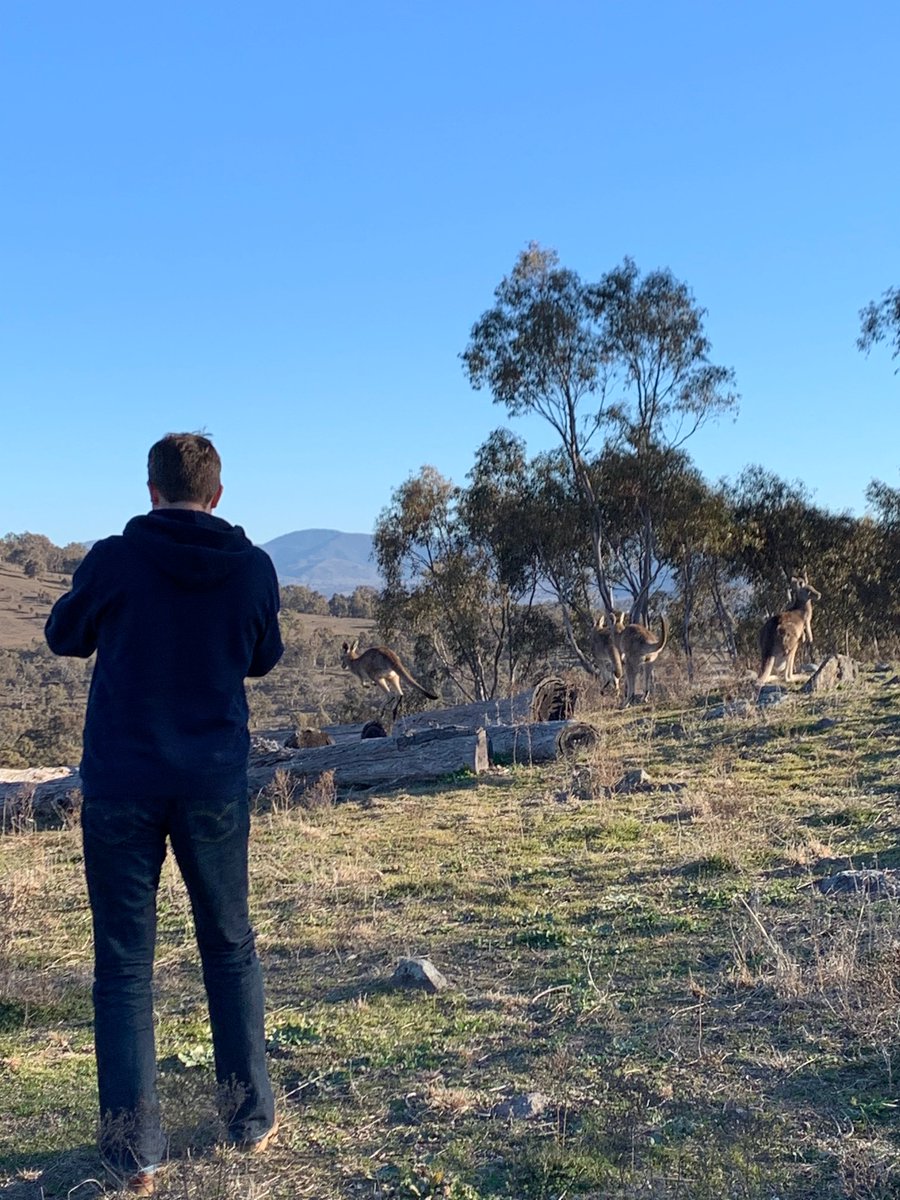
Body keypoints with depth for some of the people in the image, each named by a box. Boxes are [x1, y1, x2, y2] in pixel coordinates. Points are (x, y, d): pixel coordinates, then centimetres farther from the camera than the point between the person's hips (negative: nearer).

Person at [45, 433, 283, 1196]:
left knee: (124, 961, 7)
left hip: (121, 783, -1)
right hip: (215, 783, 2)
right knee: (230, 947, 16)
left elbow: (64, 637, 10)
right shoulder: (254, 567, -3)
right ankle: (251, 1117, 24)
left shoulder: (115, 559, -8)